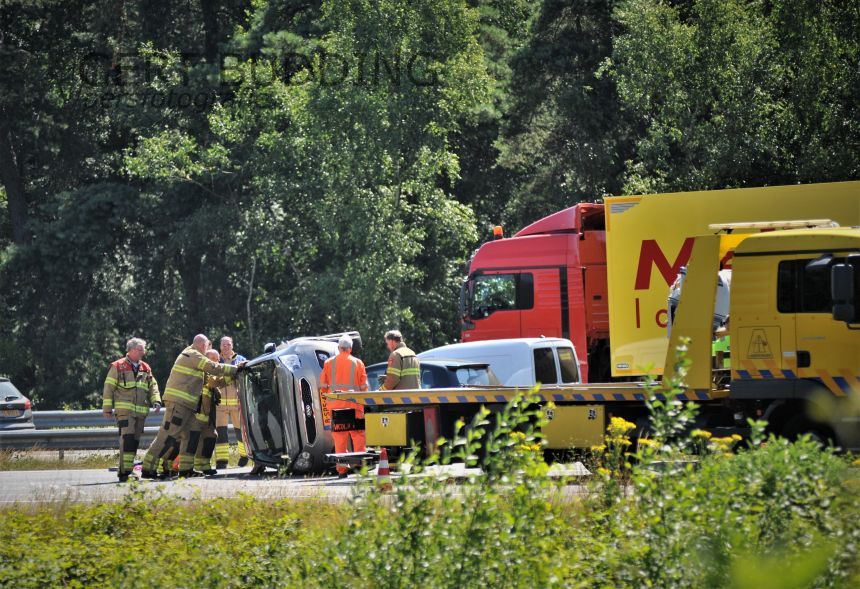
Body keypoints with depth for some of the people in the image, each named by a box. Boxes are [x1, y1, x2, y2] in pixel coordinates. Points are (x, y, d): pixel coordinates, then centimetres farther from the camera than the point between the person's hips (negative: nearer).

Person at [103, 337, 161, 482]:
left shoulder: (146, 368, 17)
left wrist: (156, 401, 3)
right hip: (124, 409, -6)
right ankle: (124, 472, -20)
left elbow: (153, 386, 21)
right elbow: (109, 388, 2)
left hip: (141, 411, 6)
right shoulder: (117, 367, 2)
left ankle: (126, 469, 14)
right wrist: (107, 408, -1)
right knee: (127, 439, -17)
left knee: (135, 441, 6)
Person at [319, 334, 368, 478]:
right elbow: (364, 385, 1)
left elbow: (323, 385, 7)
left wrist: (326, 398, 20)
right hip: (354, 405, -1)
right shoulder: (357, 363, 1)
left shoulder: (329, 363, 4)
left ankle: (341, 469, 2)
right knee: (358, 436, 3)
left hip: (335, 406, 1)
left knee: (339, 439, 3)